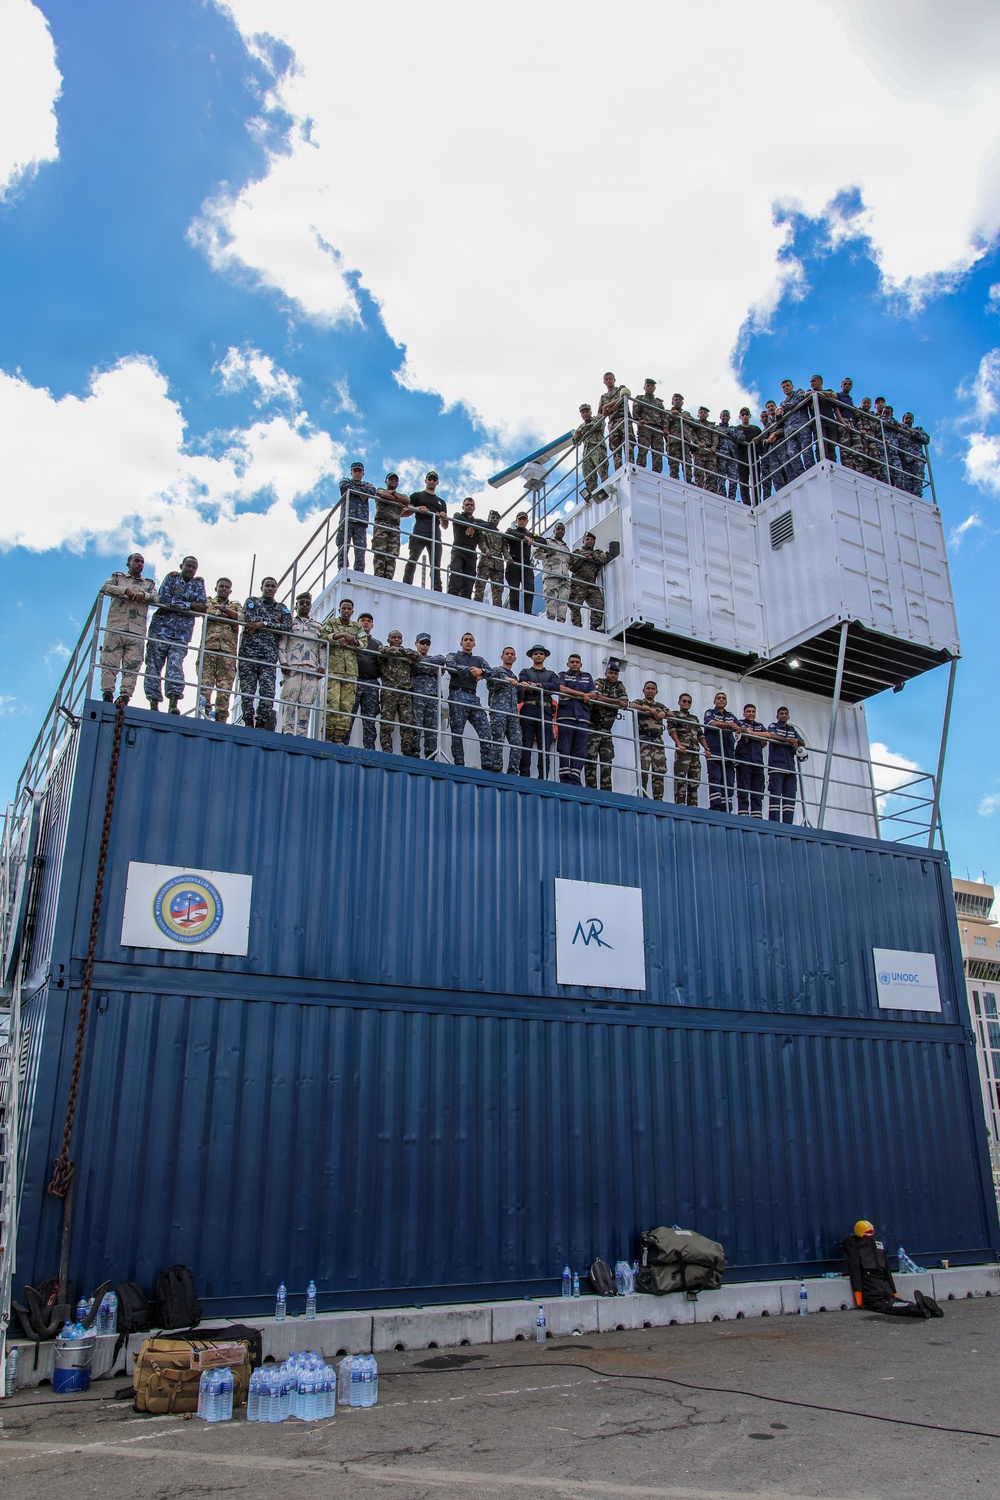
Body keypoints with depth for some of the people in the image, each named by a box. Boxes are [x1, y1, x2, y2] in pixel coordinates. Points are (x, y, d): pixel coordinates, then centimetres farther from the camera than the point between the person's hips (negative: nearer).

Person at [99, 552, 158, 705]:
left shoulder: (149, 583, 25)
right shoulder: (117, 577, 21)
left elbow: (156, 599, 6)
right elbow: (106, 588, 1)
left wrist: (143, 595, -14)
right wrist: (126, 591, -12)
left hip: (137, 632, 1)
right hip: (115, 628, -1)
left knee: (132, 666, -9)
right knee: (109, 663, -9)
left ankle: (125, 697, -13)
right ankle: (107, 695, -11)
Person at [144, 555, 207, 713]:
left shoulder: (199, 584, 12)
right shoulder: (172, 577, 7)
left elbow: (202, 608, -2)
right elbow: (165, 600, -9)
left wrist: (174, 607, -10)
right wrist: (190, 605, -9)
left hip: (182, 633, 0)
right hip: (161, 628, 0)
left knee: (175, 663, -16)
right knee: (154, 665, -3)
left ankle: (173, 704, -27)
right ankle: (154, 703, -1)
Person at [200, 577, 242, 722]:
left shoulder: (236, 606, 26)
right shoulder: (209, 601, 23)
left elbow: (240, 617, 4)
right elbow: (208, 613, 0)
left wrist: (224, 609, -8)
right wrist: (230, 616, 1)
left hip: (228, 649, 1)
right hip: (209, 645, -1)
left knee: (225, 684, -8)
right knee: (205, 679, -14)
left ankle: (221, 718, -12)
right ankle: (206, 709, -19)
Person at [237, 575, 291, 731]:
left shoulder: (282, 609, 20)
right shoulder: (251, 602, 17)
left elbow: (287, 627, 1)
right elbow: (248, 618, -4)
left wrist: (263, 623, -6)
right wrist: (273, 622, -1)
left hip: (269, 656, 0)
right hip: (248, 652, 0)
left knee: (268, 691, -12)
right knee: (247, 690, -5)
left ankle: (261, 724, -10)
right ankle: (249, 723, -2)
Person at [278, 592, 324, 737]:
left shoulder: (317, 627, 24)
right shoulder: (289, 623, 17)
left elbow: (323, 648, 17)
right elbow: (281, 644, 7)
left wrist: (322, 666, 3)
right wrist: (283, 662, -8)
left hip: (312, 669, 2)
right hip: (292, 667, -2)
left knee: (307, 702, -7)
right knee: (289, 700, -10)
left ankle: (301, 733, -8)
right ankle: (287, 732, -13)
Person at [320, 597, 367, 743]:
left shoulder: (358, 626, 21)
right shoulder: (331, 622, 14)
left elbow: (364, 643, 7)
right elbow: (323, 636, -5)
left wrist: (352, 641, -10)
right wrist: (341, 635, -14)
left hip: (351, 672, 3)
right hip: (333, 669, -3)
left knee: (347, 705, -4)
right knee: (332, 702, -14)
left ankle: (339, 737, -3)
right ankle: (328, 735, -11)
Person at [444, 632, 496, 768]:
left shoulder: (479, 660, 25)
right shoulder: (453, 655, 15)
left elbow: (489, 670, 6)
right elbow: (451, 667, -8)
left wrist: (481, 671, -16)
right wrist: (470, 670, -15)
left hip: (473, 697, 4)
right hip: (458, 695, -4)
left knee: (484, 728, -11)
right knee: (457, 731, -7)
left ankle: (487, 762, -17)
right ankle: (459, 764, -7)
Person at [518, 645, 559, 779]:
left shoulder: (551, 674, 23)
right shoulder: (525, 672, 19)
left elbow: (556, 686, 0)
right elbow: (522, 685, -3)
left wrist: (536, 685, -8)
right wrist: (545, 689, -16)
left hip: (546, 711, 2)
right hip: (529, 709, -2)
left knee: (545, 745, -5)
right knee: (526, 742, -8)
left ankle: (543, 777, -8)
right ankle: (524, 775, -12)